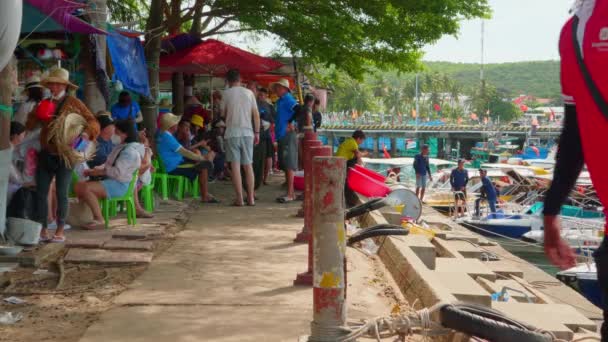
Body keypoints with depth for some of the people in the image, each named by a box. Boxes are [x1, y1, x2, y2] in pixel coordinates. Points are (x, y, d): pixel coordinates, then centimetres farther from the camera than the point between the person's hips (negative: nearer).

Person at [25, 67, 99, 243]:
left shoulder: (74, 103, -2)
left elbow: (93, 122, -5)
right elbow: (29, 125, 14)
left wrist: (87, 132, -27)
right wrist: (38, 115, -7)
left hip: (64, 156, -5)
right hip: (46, 154, 5)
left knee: (61, 194, -3)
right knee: (41, 192, 3)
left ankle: (60, 231, 4)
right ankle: (43, 230, 11)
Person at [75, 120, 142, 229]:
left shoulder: (130, 151, -15)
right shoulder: (122, 147, 19)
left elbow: (117, 172, -22)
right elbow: (108, 165, 20)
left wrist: (100, 171, -9)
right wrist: (94, 170, 3)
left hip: (119, 185, -11)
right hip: (110, 180, 11)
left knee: (85, 188, -26)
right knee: (78, 186, -1)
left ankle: (99, 220, -22)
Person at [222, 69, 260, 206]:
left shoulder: (226, 93, -1)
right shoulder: (249, 93, 5)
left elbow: (223, 113, 5)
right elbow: (256, 114, 3)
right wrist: (257, 133, 9)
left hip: (232, 133, -3)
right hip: (247, 132, 3)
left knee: (235, 165, -2)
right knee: (248, 165, 9)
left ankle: (239, 198, -5)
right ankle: (251, 198, 10)